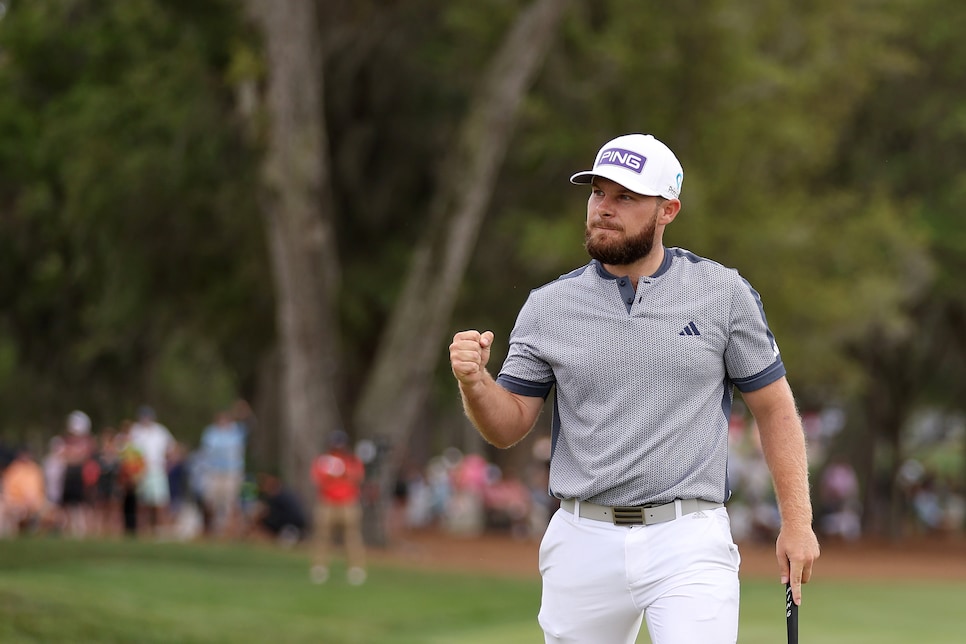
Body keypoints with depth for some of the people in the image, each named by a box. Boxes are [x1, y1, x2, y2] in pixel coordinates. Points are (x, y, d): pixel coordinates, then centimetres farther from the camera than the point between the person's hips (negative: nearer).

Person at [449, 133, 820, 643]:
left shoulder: (723, 294, 3)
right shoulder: (548, 306, 6)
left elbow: (774, 408, 7)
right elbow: (508, 426, 6)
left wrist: (797, 521, 0)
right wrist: (473, 381, -15)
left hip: (690, 543, -2)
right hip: (584, 544, 2)